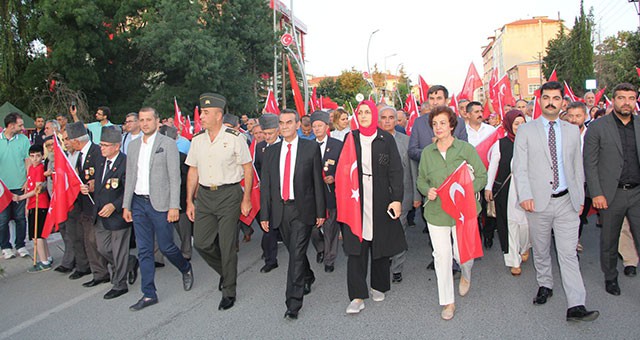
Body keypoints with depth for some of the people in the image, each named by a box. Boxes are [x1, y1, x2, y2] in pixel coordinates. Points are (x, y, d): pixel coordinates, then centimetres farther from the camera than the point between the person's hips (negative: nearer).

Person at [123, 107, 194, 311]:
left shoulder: (168, 143, -5)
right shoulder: (133, 145, 12)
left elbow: (175, 177, -9)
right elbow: (130, 177, 14)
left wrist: (174, 206, -15)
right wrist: (126, 205, 11)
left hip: (159, 203, -5)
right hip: (138, 203, 5)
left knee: (166, 246, 2)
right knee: (144, 250, 7)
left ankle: (186, 269, 32)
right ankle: (149, 294, 16)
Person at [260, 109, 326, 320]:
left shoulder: (311, 148, -1)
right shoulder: (271, 151, 8)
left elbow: (318, 181, -1)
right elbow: (265, 185, 7)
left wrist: (320, 211, -3)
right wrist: (264, 214, 3)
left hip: (302, 209, -4)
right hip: (280, 209, 4)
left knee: (297, 255, -6)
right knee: (294, 251, 17)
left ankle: (293, 304, 1)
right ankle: (308, 277, 45)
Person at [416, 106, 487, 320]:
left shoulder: (466, 149, -3)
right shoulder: (427, 152, 4)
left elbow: (482, 177, -1)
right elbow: (421, 180, 14)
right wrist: (427, 190, -7)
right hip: (436, 211, 2)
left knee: (462, 253, 5)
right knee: (441, 255, 3)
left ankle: (466, 275, 45)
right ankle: (447, 301, 19)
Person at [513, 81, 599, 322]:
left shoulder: (572, 131, 10)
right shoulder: (525, 131, 0)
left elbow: (577, 167, 14)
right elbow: (519, 168, -5)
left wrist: (580, 197, 12)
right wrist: (525, 196, -17)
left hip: (566, 202, 1)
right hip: (538, 201, -1)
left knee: (569, 253, -2)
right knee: (540, 250, 13)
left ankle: (576, 307, -1)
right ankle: (545, 285, 35)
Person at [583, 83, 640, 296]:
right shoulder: (597, 127, -3)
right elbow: (589, 164, -5)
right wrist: (596, 194, -10)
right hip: (611, 194, -2)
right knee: (609, 240, 11)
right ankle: (610, 277, 30)